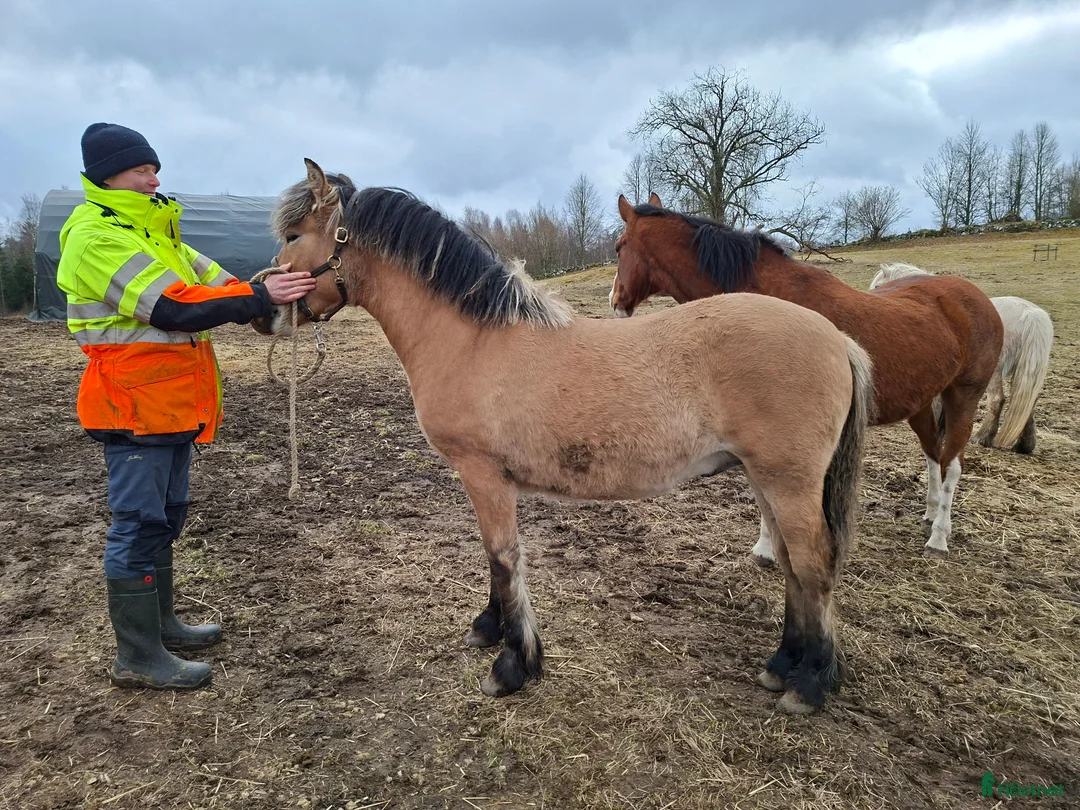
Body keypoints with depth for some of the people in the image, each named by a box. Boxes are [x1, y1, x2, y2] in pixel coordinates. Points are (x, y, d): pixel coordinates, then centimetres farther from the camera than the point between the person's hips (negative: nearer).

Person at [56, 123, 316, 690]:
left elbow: (210, 278, 8)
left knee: (165, 517, 17)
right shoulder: (95, 238, -15)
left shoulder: (151, 229, 16)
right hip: (135, 405, -10)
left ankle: (159, 624, 32)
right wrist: (260, 297, -28)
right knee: (138, 525, -3)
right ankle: (137, 657, 8)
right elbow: (173, 307, -26)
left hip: (173, 403, 10)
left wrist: (272, 295, -8)